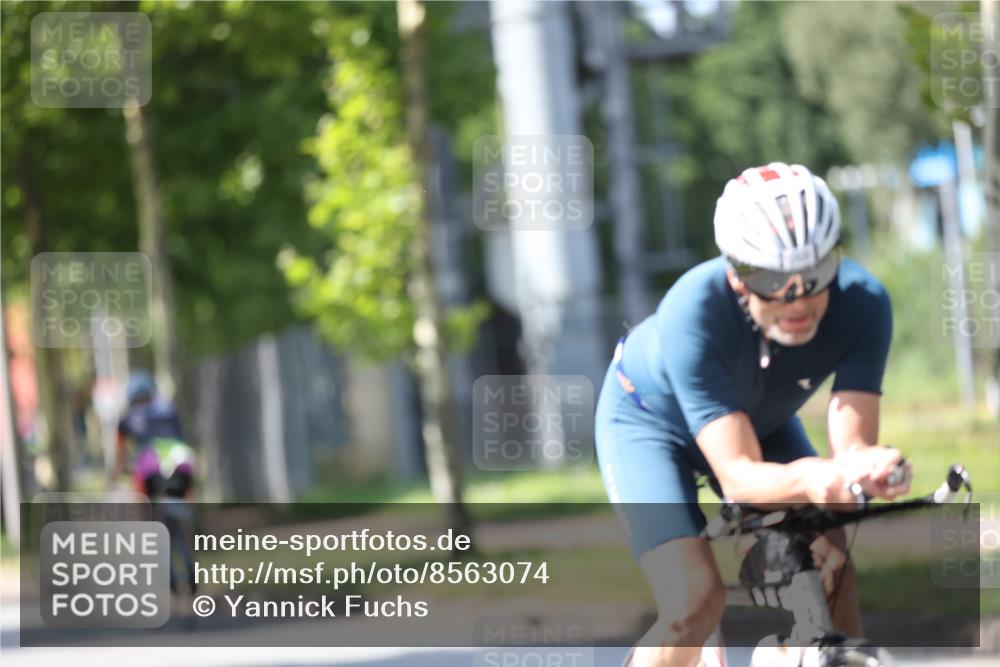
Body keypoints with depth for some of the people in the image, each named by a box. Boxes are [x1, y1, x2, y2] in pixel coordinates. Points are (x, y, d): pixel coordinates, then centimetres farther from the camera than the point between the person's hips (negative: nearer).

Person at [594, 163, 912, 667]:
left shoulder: (862, 302, -32)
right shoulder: (692, 313, -41)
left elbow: (851, 442, -36)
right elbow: (737, 476, -46)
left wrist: (871, 466, -60)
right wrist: (808, 479, -67)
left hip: (760, 420, 4)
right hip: (651, 420, -4)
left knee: (834, 574, -17)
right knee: (694, 602, -23)